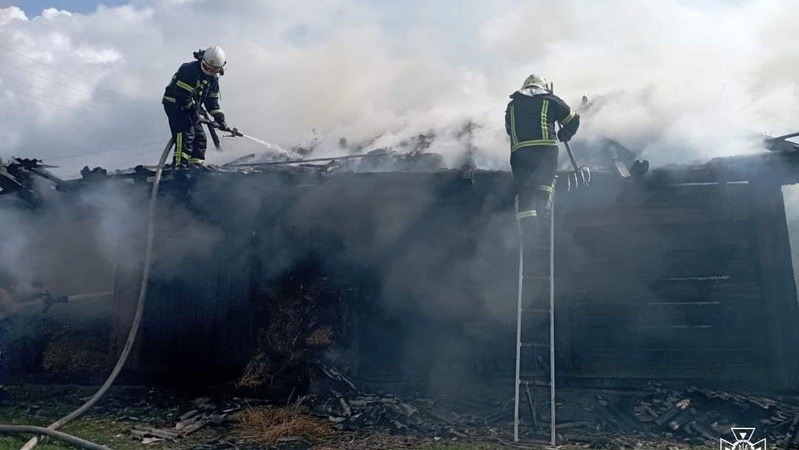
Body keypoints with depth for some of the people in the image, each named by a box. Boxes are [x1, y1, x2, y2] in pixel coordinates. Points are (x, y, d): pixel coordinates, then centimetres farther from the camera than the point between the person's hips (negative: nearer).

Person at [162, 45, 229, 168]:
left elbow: (212, 100, 12)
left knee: (200, 137, 5)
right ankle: (179, 165, -27)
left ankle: (196, 166, 11)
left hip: (190, 107, 9)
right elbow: (182, 95, -25)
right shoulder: (190, 70, -21)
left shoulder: (213, 78, 5)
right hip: (175, 104, -8)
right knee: (185, 133, -24)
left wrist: (220, 118, 3)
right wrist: (194, 111, -20)